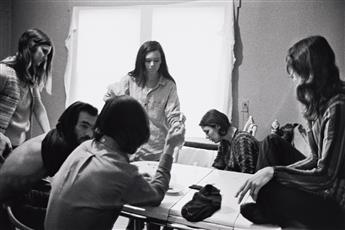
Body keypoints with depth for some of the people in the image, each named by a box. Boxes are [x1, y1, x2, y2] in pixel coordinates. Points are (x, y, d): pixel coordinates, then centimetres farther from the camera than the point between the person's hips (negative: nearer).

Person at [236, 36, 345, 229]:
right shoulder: (323, 102, 6)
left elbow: (326, 176, -26)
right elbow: (317, 160, 7)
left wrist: (274, 172, -26)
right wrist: (275, 172, 0)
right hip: (322, 192, 9)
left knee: (268, 191, -26)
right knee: (271, 143, 8)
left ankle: (267, 214, 10)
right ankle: (268, 213, 6)